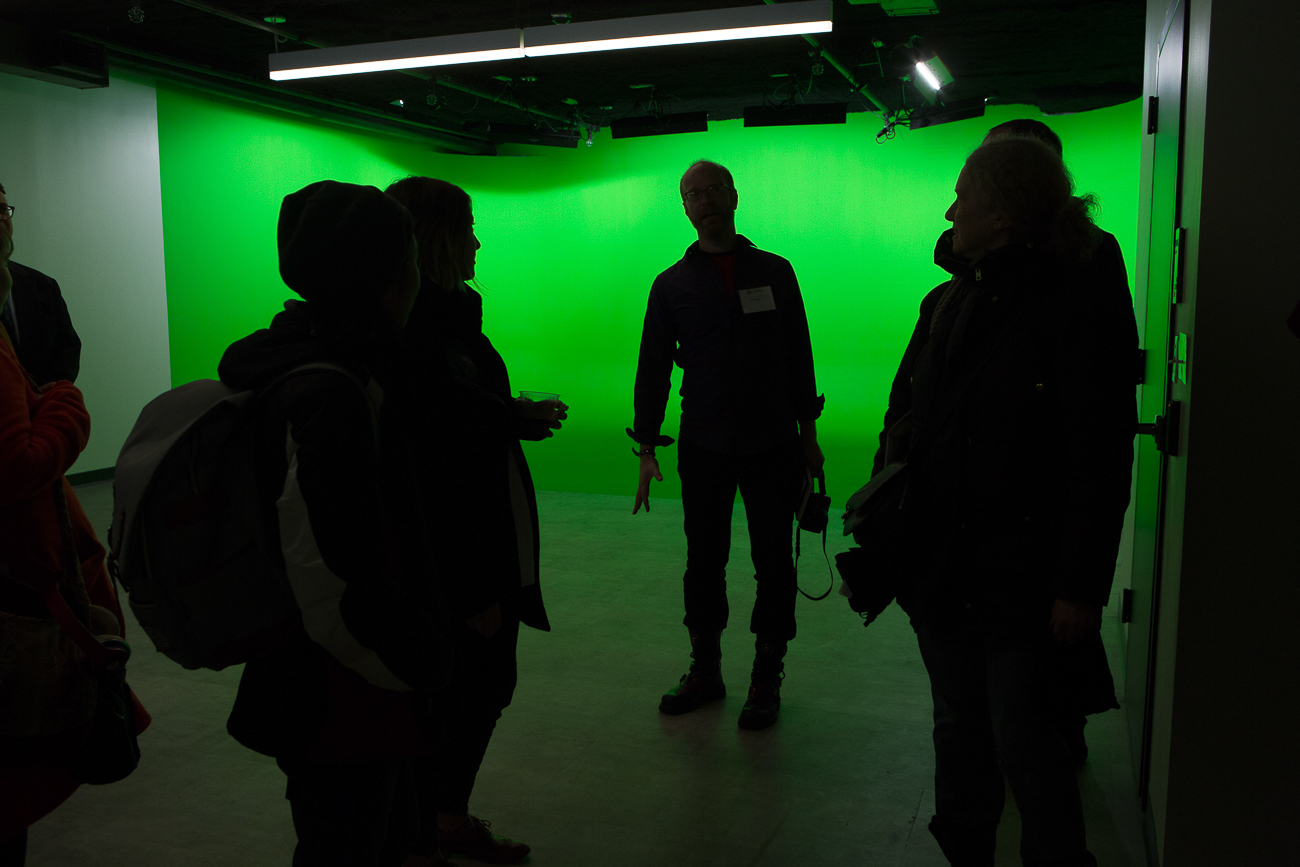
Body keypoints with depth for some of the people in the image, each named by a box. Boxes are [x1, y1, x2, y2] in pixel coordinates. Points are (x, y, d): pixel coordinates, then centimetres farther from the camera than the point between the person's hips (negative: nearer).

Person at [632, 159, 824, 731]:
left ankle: (767, 677, 19)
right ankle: (705, 670, 24)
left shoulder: (774, 271, 7)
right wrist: (647, 448, -1)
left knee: (773, 561, 4)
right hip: (703, 447, 0)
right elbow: (652, 367, 5)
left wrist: (808, 433, 6)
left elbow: (799, 355, 9)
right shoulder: (671, 284, 6)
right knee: (703, 560, 8)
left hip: (773, 443, 0)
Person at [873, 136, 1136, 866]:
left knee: (1024, 739, 4)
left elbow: (1102, 463, -14)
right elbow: (902, 416, 10)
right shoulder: (947, 304, 9)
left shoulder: (1084, 304, -11)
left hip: (1024, 577, -6)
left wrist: (1081, 586, -16)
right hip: (941, 565, 6)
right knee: (960, 726, 19)